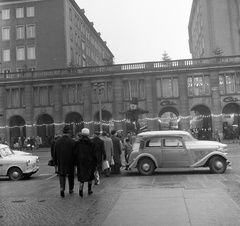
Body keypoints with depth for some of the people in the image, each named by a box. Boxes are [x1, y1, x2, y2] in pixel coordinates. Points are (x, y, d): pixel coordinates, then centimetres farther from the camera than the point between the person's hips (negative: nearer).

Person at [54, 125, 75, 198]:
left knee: (62, 175, 7)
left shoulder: (58, 141, -2)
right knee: (71, 176, 16)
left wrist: (56, 163, 12)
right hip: (70, 163, -1)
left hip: (61, 163, 1)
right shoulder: (72, 141, -11)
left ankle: (62, 188, -16)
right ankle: (71, 189, 29)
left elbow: (55, 153, 3)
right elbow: (74, 153, -9)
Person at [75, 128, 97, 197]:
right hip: (89, 162, -1)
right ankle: (89, 190, 24)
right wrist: (95, 164, 0)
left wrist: (76, 163, 5)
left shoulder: (77, 142, -1)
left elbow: (75, 153, -2)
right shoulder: (91, 143, -7)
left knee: (81, 177, 4)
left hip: (80, 162, 1)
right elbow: (93, 154, -7)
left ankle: (81, 189, -18)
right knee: (90, 175, 17)